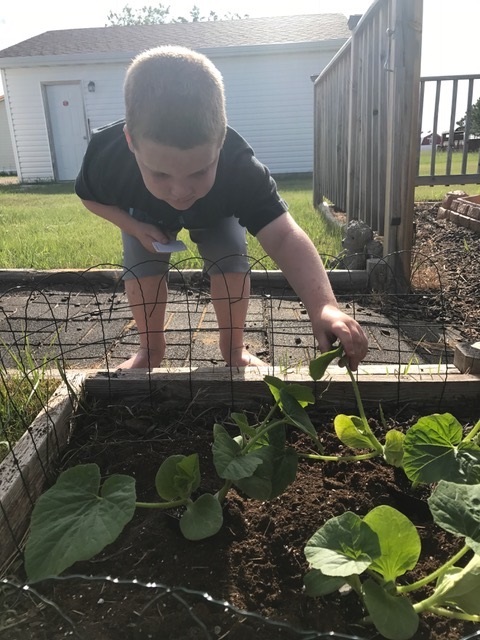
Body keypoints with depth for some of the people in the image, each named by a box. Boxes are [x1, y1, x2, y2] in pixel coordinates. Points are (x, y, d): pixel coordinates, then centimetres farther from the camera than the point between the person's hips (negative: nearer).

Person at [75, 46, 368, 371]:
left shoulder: (241, 167, -45)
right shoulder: (106, 157, -40)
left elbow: (285, 237, -54)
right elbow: (91, 198, -15)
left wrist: (323, 306, -69)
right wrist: (134, 228, -32)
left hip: (217, 213, -1)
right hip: (146, 215, 1)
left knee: (231, 260, -17)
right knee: (141, 267, -12)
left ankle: (234, 348, 5)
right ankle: (151, 350, 12)